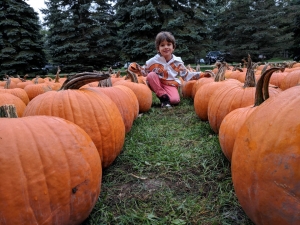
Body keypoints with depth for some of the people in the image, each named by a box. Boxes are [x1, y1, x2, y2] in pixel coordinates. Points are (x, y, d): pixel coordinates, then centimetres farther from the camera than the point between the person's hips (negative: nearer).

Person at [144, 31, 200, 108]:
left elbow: (186, 75, 7)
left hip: (170, 85, -1)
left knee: (175, 100, -31)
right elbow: (143, 71, 5)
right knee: (151, 75, -30)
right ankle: (163, 97, -20)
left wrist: (198, 75, -2)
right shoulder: (154, 61, -6)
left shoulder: (177, 62, 0)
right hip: (157, 85, 1)